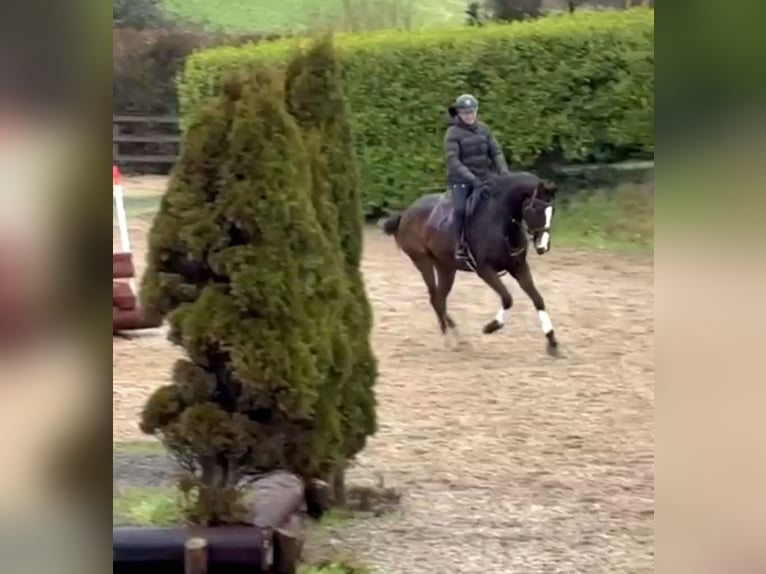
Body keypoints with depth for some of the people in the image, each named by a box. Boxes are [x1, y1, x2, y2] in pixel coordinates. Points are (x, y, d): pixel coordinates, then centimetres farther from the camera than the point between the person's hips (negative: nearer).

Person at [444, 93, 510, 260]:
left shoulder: (483, 129, 7)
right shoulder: (453, 133, -9)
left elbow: (496, 152, 6)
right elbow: (453, 160, -19)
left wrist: (504, 172, -12)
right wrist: (471, 178, -31)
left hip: (482, 179, 4)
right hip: (460, 180, -4)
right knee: (461, 209, -26)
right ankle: (461, 245, -13)